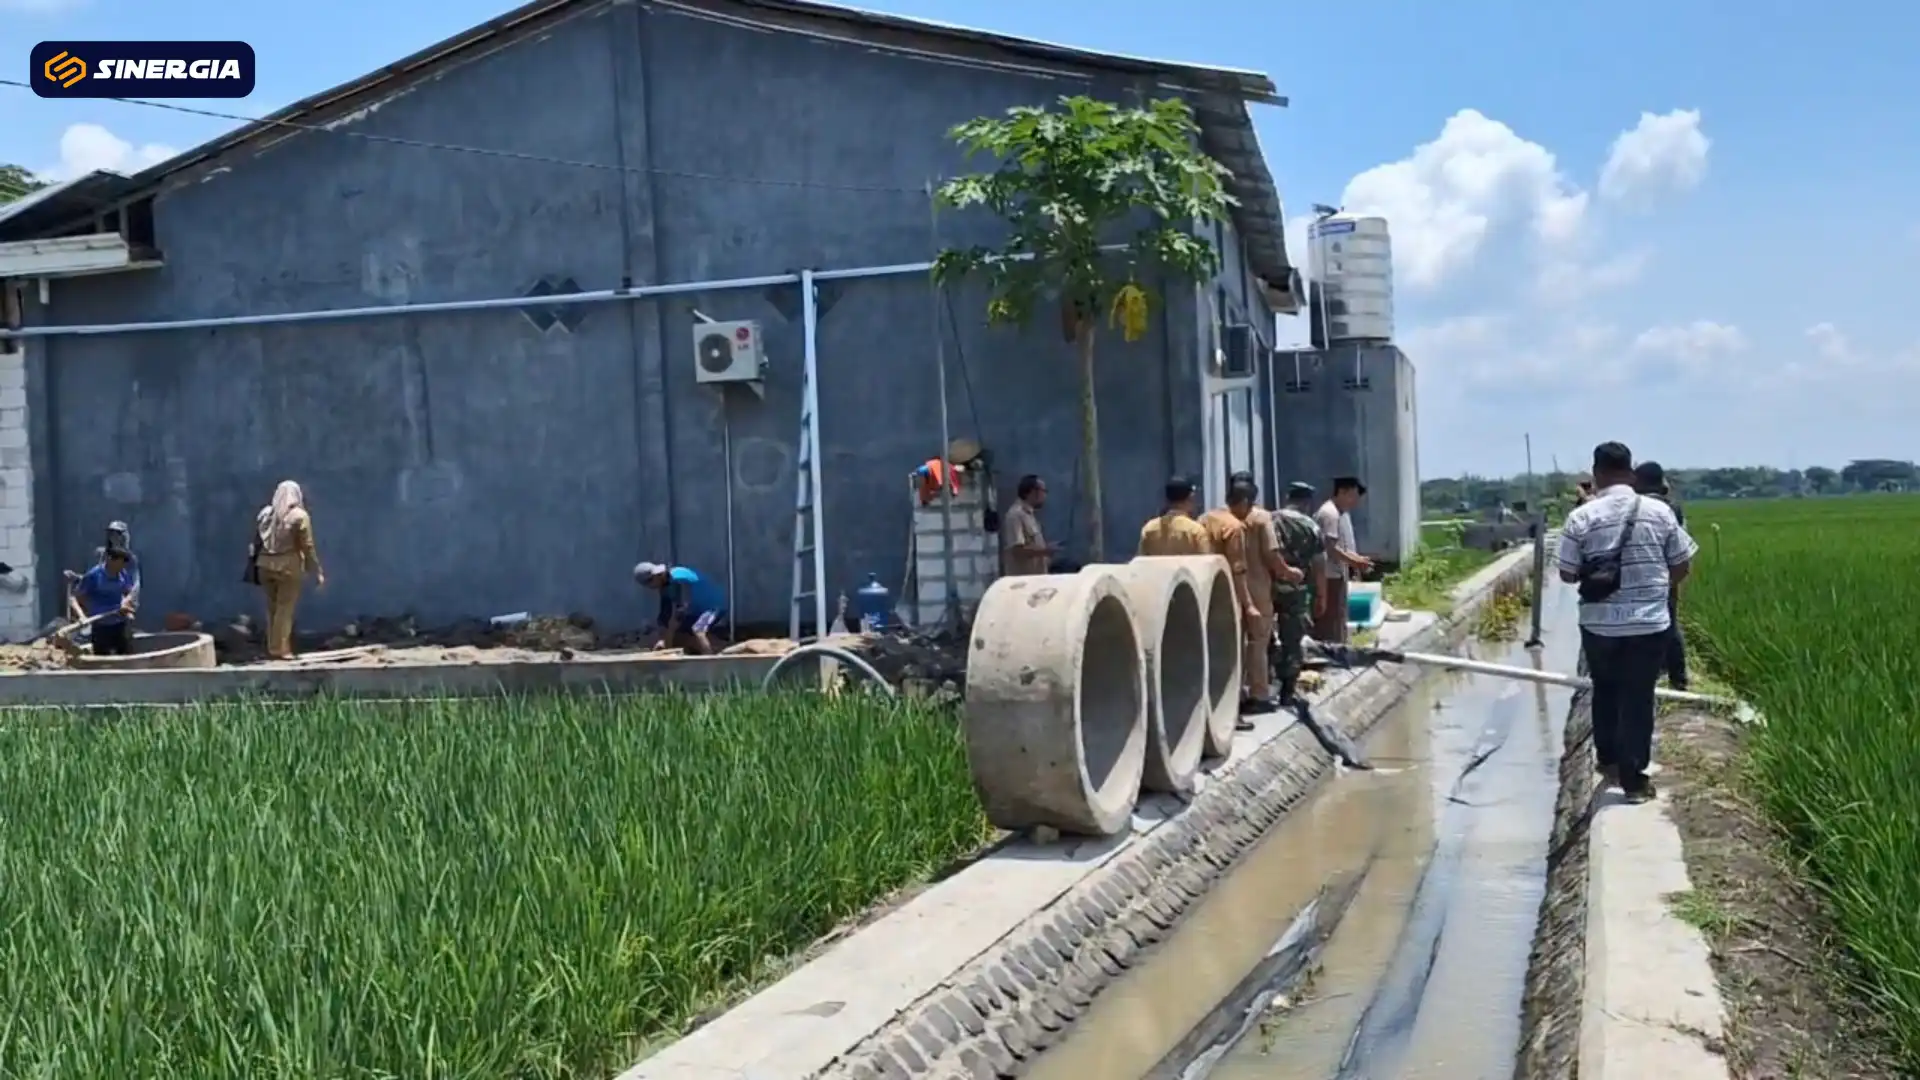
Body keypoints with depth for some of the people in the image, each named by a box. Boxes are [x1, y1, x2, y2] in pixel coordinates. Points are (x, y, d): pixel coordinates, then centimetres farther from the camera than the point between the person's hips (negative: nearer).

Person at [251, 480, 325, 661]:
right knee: (285, 608, -1)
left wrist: (255, 566, 19)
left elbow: (256, 542, 11)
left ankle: (272, 646, 17)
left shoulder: (265, 513, 9)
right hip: (288, 567, -5)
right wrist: (318, 572, -4)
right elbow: (308, 547, -9)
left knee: (272, 607, 13)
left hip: (265, 566, 5)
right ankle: (280, 649, -2)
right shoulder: (300, 516, -7)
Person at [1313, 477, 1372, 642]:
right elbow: (1330, 548, -23)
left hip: (1338, 575, 11)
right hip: (1329, 577, -11)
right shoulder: (1329, 513, -17)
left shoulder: (1343, 513, 15)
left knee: (1338, 623, 16)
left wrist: (1357, 560, 5)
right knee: (1329, 627, -7)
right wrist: (1354, 561, -21)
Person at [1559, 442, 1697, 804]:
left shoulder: (1581, 517, -7)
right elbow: (1681, 567, 3)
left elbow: (1567, 573, -4)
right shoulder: (1660, 512, -3)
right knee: (1638, 698, 6)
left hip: (1598, 623, 0)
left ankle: (1607, 759, 32)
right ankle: (1633, 778, 8)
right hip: (1649, 622, 0)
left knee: (1605, 691, 21)